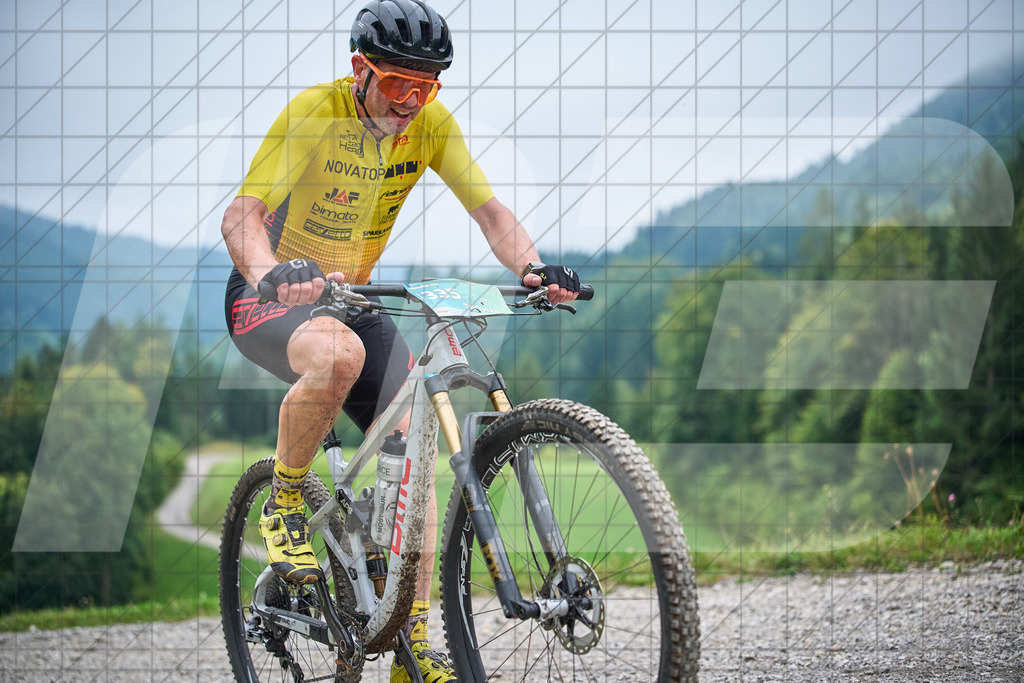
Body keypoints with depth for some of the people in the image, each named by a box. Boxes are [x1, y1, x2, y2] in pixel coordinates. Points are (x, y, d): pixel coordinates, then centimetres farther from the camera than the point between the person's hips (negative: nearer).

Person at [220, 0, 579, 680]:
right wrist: (270, 273, -52)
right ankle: (285, 503, -14)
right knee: (339, 355, -39)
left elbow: (490, 211, -11)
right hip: (269, 297, -5)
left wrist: (534, 268, -33)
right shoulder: (314, 112, -23)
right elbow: (242, 214, -31)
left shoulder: (432, 125, -8)